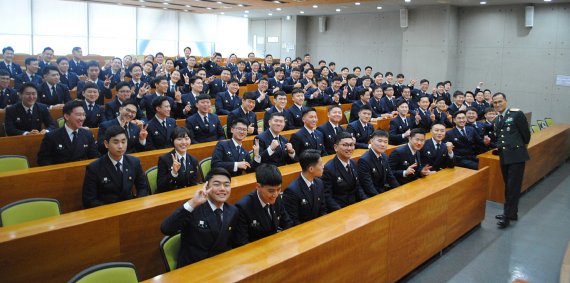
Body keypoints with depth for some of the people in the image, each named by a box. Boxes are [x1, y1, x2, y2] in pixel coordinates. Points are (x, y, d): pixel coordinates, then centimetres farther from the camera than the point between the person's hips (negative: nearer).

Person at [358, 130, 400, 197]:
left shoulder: (384, 157, 7)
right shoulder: (364, 160, -18)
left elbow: (391, 178, 11)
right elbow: (368, 187, -21)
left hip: (385, 192, 8)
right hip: (371, 197, -8)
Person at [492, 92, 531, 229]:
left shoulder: (517, 114, -7)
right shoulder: (495, 120, 14)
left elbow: (526, 133, -4)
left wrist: (521, 146, 8)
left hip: (516, 155, -7)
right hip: (504, 156, 7)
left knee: (513, 186, -4)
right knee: (508, 186, 14)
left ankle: (508, 215, -1)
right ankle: (511, 212, 25)